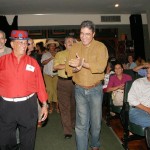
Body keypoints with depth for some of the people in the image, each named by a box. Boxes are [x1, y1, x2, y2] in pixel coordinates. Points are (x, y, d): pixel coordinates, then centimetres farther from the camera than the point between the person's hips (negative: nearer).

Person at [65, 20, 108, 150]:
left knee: (96, 122, 14)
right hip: (79, 90, 1)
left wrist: (83, 63, -34)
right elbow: (68, 69, -3)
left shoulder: (100, 47, -7)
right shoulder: (75, 47, 2)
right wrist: (76, 68, -26)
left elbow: (101, 67, -21)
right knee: (81, 124, 5)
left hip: (95, 89, -1)